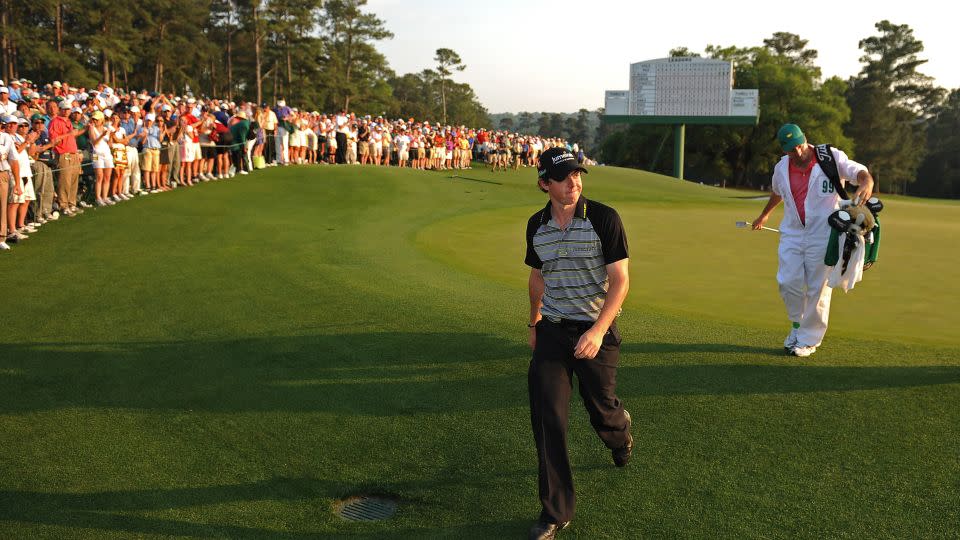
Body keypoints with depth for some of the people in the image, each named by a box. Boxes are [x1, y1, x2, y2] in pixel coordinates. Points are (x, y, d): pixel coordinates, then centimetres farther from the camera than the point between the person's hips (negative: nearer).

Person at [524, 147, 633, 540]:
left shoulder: (604, 219, -11)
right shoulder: (536, 226, 3)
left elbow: (620, 281, -12)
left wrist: (597, 331, -22)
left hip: (595, 331, -3)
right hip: (551, 331, 3)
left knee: (601, 410, 11)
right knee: (547, 418, -4)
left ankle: (621, 432, 52)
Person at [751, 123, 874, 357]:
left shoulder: (831, 158, -9)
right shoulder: (781, 168, 5)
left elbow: (861, 172, -12)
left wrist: (866, 184, -37)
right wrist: (765, 215, 41)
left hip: (823, 234, -4)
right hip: (791, 232, 4)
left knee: (818, 288, 1)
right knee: (788, 282, -2)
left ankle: (809, 339, 14)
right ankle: (798, 325, 24)